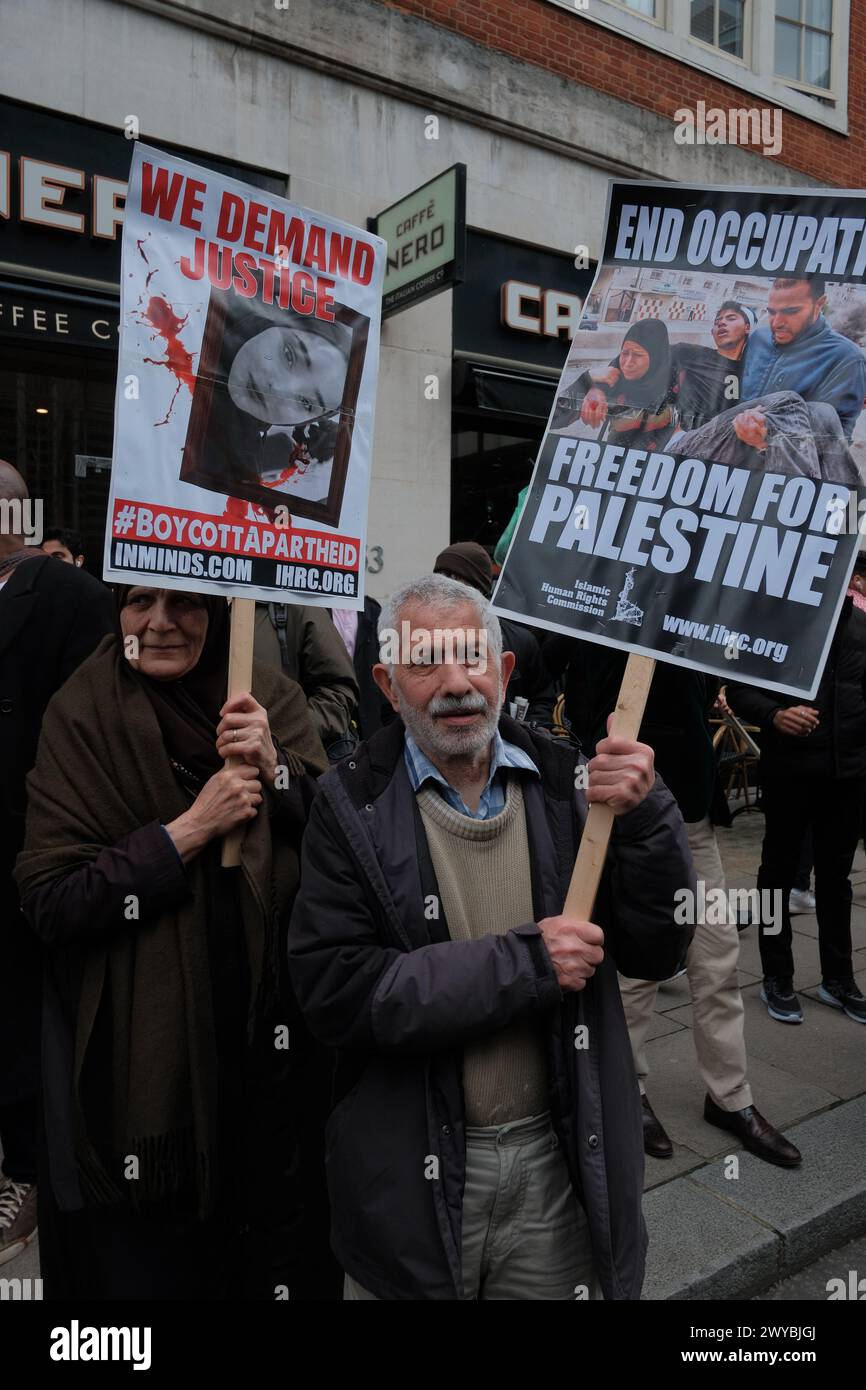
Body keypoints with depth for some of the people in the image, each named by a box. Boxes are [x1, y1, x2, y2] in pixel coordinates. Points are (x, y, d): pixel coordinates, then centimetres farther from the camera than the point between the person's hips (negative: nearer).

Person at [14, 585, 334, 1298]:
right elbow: (48, 903, -11)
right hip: (144, 1055, -2)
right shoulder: (82, 717, -6)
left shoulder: (271, 698, 1)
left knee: (282, 1263, 18)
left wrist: (275, 768, -18)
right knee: (150, 1263, 13)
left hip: (272, 1042, 3)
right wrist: (190, 830, -20)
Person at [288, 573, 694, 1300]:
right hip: (414, 1178, -2)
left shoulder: (567, 781, -4)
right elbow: (336, 992, -18)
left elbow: (656, 951, -5)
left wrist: (645, 817, -21)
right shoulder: (352, 804, -11)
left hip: (560, 1162, 2)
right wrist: (526, 962, -23)